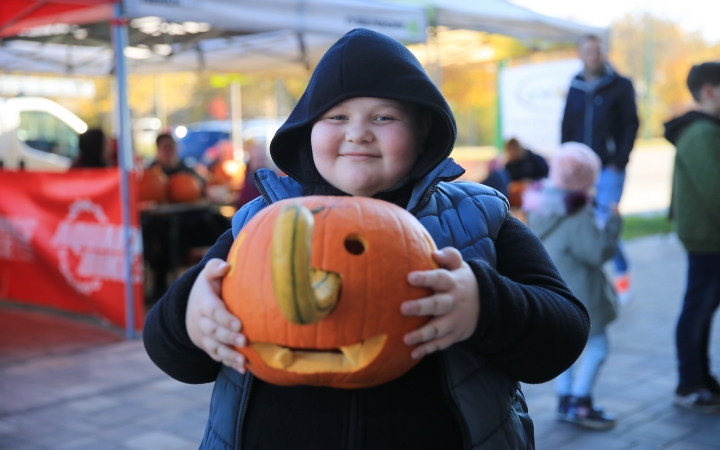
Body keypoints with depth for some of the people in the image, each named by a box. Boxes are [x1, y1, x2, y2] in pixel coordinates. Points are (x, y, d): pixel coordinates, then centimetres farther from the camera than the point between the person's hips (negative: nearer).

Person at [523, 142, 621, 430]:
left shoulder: (540, 207, 3)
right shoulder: (578, 218, -22)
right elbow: (599, 251, -20)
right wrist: (613, 222, -8)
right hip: (578, 295, -8)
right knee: (596, 344, 3)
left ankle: (565, 399, 25)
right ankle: (580, 404, 5)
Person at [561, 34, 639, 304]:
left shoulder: (620, 86, -1)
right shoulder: (575, 88, 10)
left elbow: (631, 125, -5)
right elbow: (567, 128, 13)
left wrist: (619, 162, -12)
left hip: (609, 168, -4)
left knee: (604, 223, -9)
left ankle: (622, 274, 9)